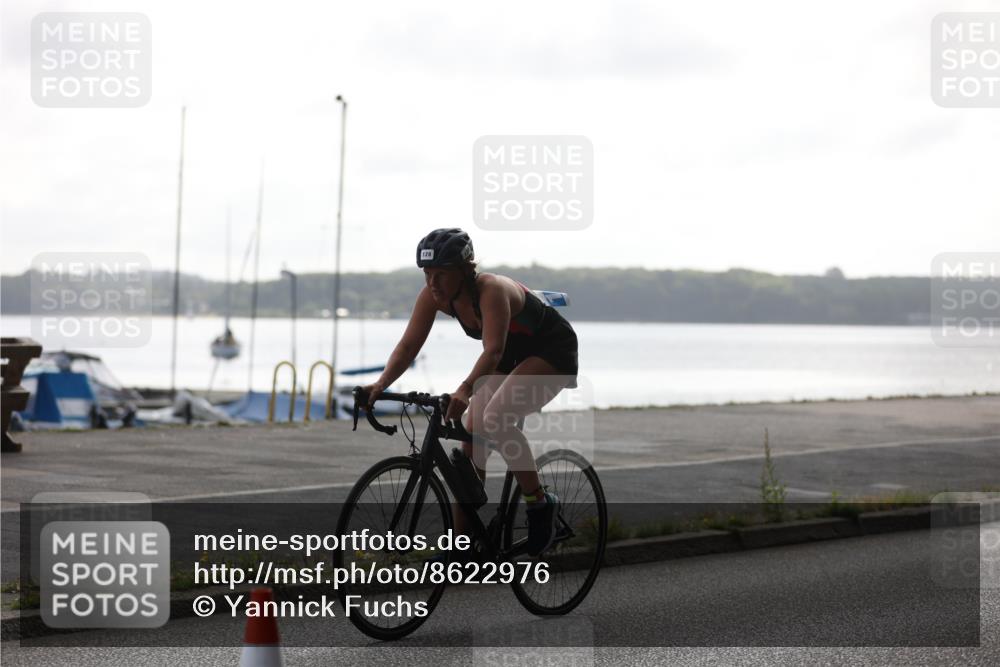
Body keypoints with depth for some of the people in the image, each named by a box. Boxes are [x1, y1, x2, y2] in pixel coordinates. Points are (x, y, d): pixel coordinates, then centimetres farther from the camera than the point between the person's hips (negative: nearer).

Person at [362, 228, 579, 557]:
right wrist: (380, 384, -32)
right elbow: (409, 345, -16)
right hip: (511, 355, 8)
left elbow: (493, 351, -45)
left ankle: (540, 504, -15)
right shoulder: (433, 295, -15)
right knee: (471, 444, -2)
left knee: (495, 419, -31)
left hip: (552, 351, -8)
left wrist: (464, 391, -61)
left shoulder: (492, 290, -35)